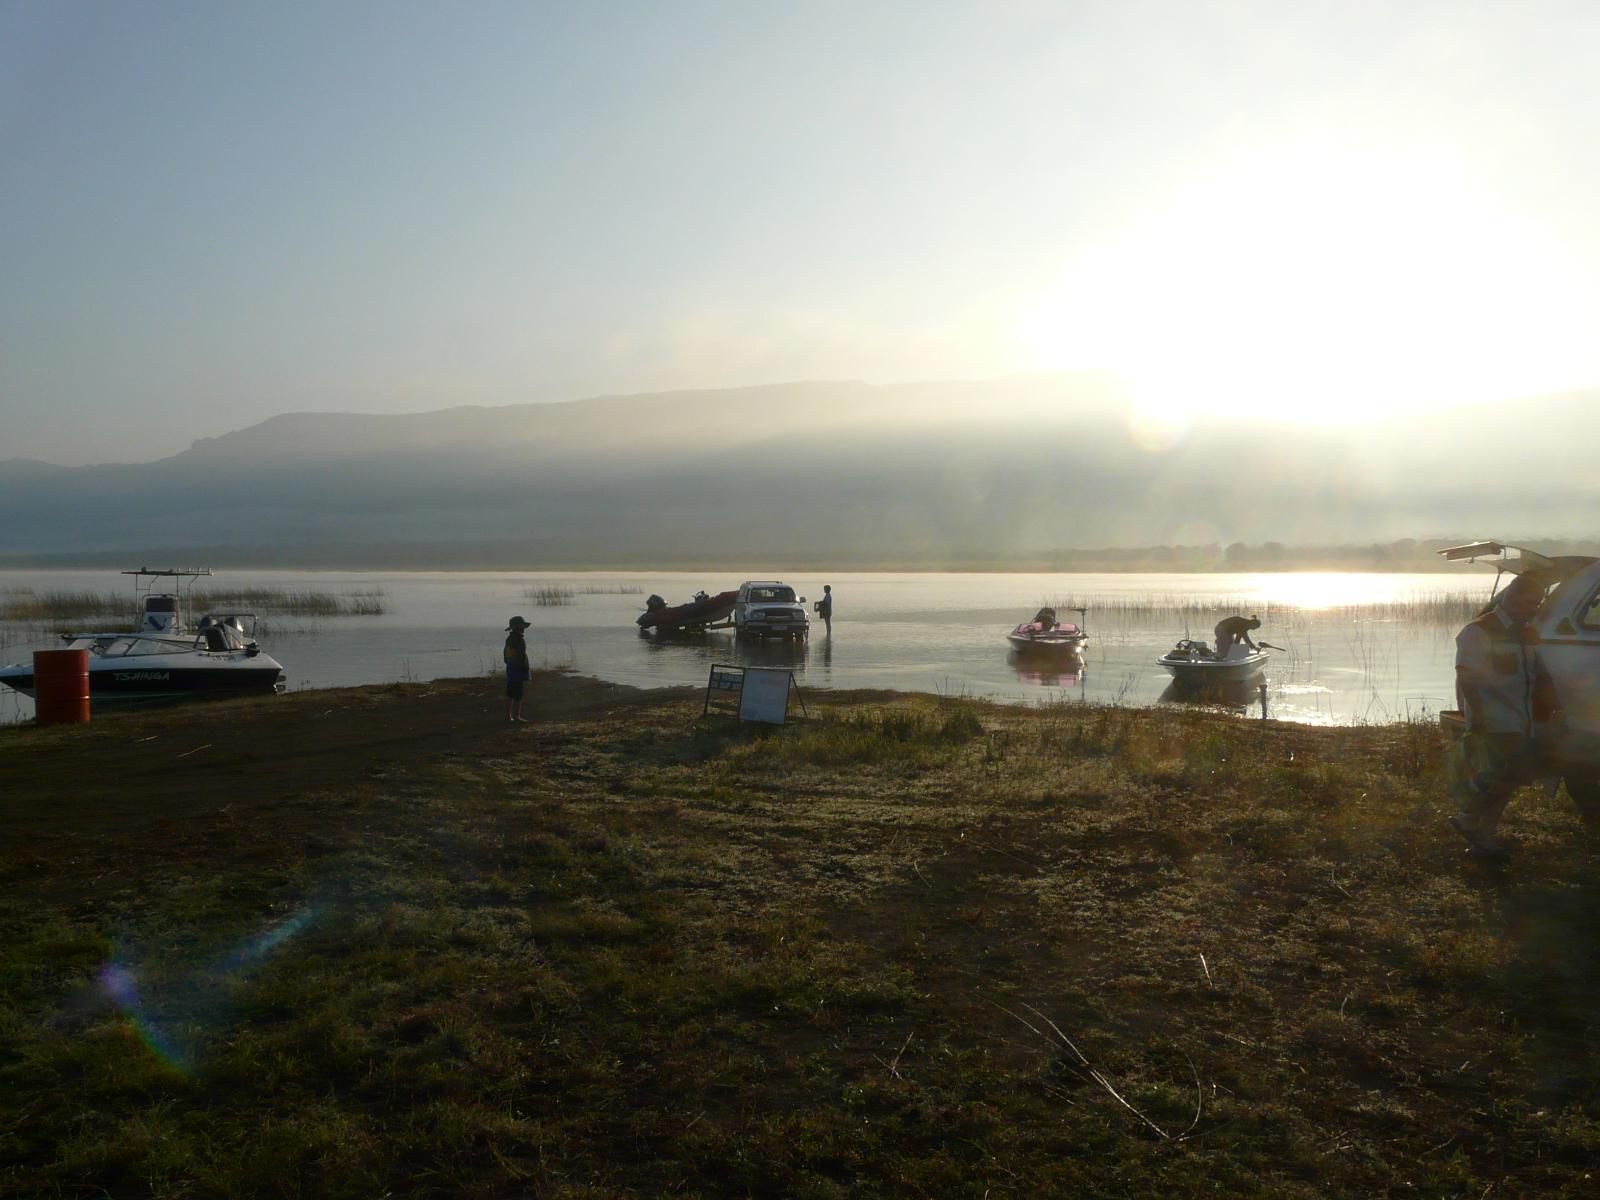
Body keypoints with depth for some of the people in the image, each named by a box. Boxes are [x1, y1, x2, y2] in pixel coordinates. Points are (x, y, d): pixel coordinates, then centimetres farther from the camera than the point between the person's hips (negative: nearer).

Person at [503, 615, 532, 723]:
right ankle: (516, 717, -5)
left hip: (510, 669, 10)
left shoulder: (509, 638, 12)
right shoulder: (519, 640, -18)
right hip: (518, 670, -10)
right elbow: (522, 656, -20)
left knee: (510, 694, 13)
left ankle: (508, 716, 19)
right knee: (518, 696, -6)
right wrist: (526, 669, -15)